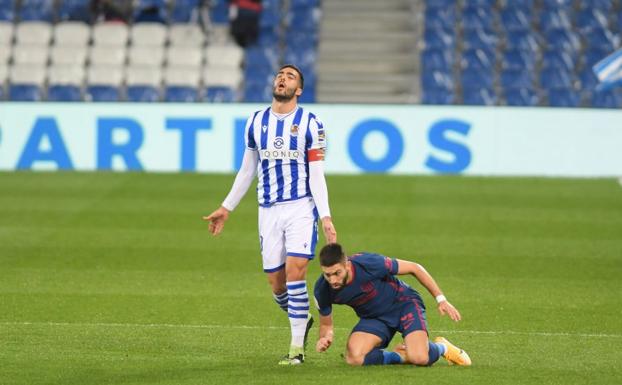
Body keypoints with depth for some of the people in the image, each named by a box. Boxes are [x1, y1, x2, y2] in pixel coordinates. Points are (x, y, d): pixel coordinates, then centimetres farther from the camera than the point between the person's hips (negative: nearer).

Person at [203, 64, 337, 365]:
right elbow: (247, 170, 19)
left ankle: (297, 348, -9)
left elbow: (317, 174, -2)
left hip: (301, 207, -4)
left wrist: (325, 217, -10)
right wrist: (226, 208, 20)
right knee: (276, 282, 2)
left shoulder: (310, 124, -1)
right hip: (268, 211, 4)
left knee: (295, 271, -16)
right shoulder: (256, 122, 10)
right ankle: (302, 320, 32)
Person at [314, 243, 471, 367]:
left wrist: (441, 299, -15)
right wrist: (325, 338, -25)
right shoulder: (322, 290, -19)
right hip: (372, 317, 4)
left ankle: (441, 347, 11)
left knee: (419, 358, -26)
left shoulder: (368, 263, -32)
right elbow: (326, 324, 0)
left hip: (403, 303, -4)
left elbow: (414, 268, -17)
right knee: (353, 357, -25)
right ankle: (401, 356, -2)